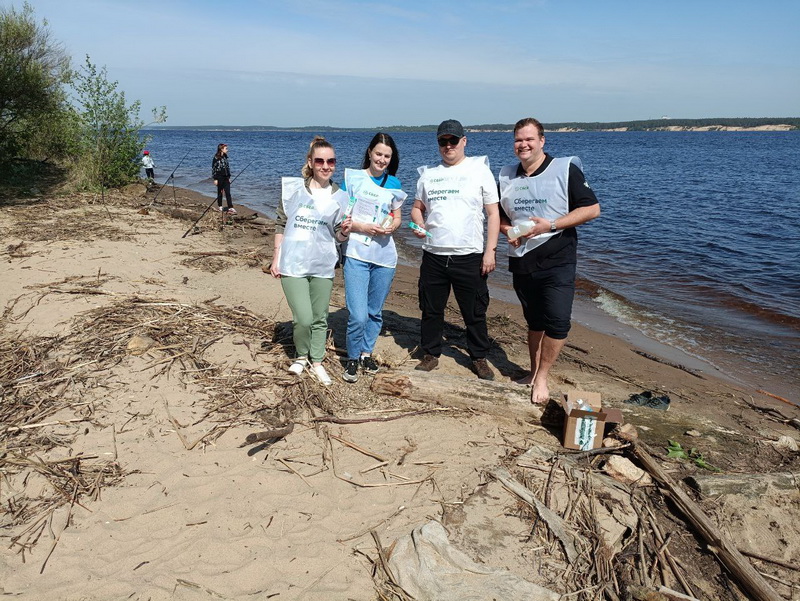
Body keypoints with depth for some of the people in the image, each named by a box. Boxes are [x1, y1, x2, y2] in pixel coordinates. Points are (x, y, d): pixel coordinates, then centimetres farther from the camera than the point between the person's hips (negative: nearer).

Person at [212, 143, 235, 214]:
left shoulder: (225, 157, 9)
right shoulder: (216, 158, -10)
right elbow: (213, 168, -10)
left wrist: (229, 177, 13)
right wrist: (215, 179, -13)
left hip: (226, 177, 5)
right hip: (219, 178, -5)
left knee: (228, 193, -1)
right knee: (220, 192, 6)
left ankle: (230, 208, -4)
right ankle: (219, 207, 20)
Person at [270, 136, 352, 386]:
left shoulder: (339, 198, 3)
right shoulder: (292, 188, -1)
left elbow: (339, 236, 8)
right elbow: (281, 224, 5)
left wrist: (345, 231, -16)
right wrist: (276, 259, 3)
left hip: (322, 267, 2)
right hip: (293, 265, -2)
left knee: (320, 318, 11)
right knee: (303, 319, -9)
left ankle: (317, 362, 30)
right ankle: (300, 356, 20)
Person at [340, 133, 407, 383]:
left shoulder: (394, 184, 10)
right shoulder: (352, 177, -1)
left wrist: (391, 227, -6)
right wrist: (364, 227, -17)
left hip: (384, 255, 4)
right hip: (356, 253, -4)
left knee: (375, 311, 13)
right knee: (358, 315, -11)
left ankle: (366, 353, 33)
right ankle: (352, 358, 12)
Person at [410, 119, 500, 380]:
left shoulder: (480, 170, 1)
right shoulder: (428, 174, 11)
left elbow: (493, 213, -1)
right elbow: (417, 208, 18)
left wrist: (490, 250, -9)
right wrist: (418, 224, -6)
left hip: (469, 256, -3)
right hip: (433, 255, 3)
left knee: (475, 313, 6)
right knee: (431, 311, 11)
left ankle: (479, 358, 21)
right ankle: (430, 355, 26)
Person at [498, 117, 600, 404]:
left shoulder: (565, 169, -6)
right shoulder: (507, 176, 9)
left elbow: (592, 208, -8)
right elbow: (499, 215, 19)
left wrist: (551, 225, -18)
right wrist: (508, 230, -5)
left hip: (557, 260, -4)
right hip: (521, 261, 4)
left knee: (557, 321, -11)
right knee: (534, 321, 14)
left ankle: (542, 378, 4)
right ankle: (534, 372, 27)